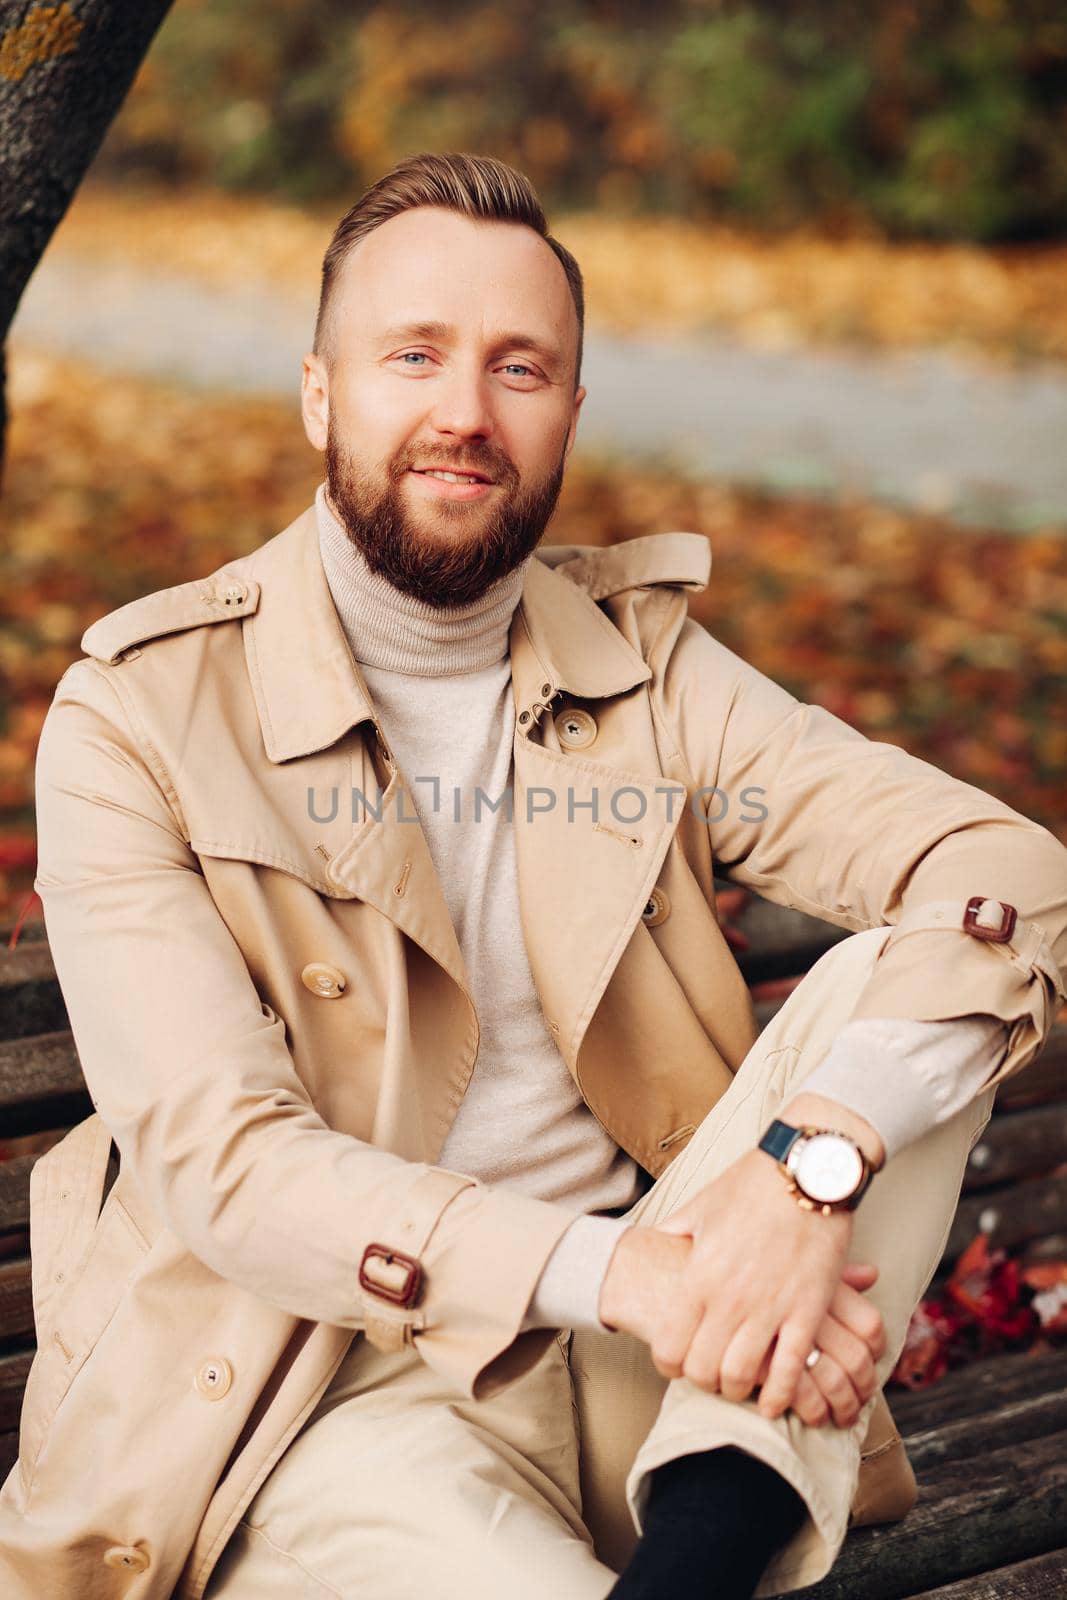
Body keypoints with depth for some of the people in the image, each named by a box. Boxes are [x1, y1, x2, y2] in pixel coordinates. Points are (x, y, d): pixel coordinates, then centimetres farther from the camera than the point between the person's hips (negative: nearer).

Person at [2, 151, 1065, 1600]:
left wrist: (814, 1162, -28)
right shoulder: (134, 719, -6)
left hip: (651, 1369, 5)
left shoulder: (647, 669, 5)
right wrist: (614, 1271, -29)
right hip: (333, 1396, -5)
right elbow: (220, 1165, -16)